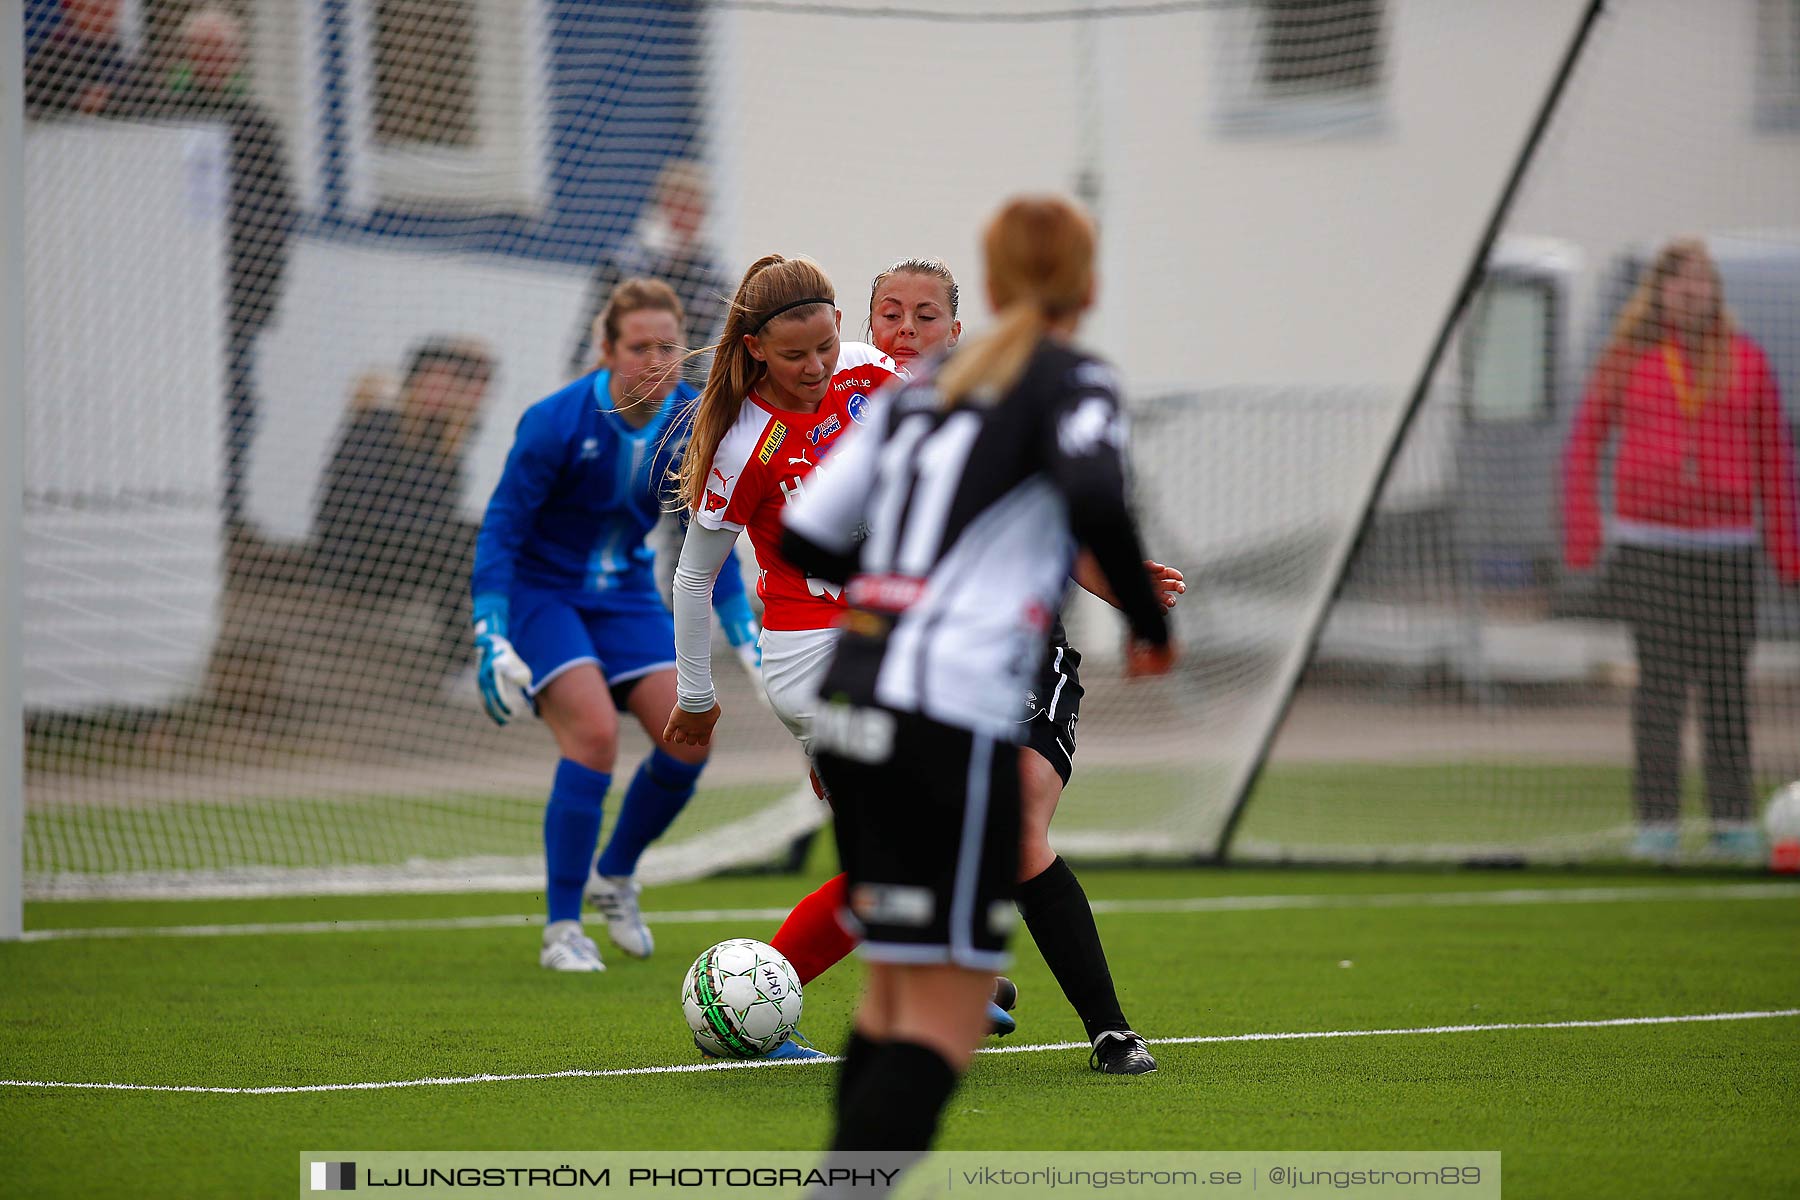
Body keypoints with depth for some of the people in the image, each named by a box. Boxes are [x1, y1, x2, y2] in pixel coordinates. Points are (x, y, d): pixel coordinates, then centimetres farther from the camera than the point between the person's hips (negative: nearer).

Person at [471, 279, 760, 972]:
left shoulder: (693, 425, -8)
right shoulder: (556, 422, -22)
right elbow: (500, 529, -17)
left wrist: (745, 632, 4)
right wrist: (491, 639, -24)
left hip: (626, 593, 5)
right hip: (541, 592, -5)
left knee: (688, 737, -9)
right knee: (594, 731, -24)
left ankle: (615, 877, 19)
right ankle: (561, 928, -13)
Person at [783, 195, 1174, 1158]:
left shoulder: (922, 387, 18)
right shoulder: (1069, 381, -1)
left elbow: (803, 536, 16)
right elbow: (1095, 500, -21)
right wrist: (1149, 621, -6)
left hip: (855, 706, 7)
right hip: (953, 716, -7)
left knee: (897, 987, 17)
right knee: (948, 1015, -7)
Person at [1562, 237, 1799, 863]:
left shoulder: (1747, 361, 8)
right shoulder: (1626, 359, 6)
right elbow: (1584, 444, 9)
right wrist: (1581, 535, 0)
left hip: (1725, 545, 1)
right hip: (1648, 545, -1)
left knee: (1725, 682, -2)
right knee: (1661, 678, -5)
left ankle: (1733, 820, 4)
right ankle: (1657, 822, -2)